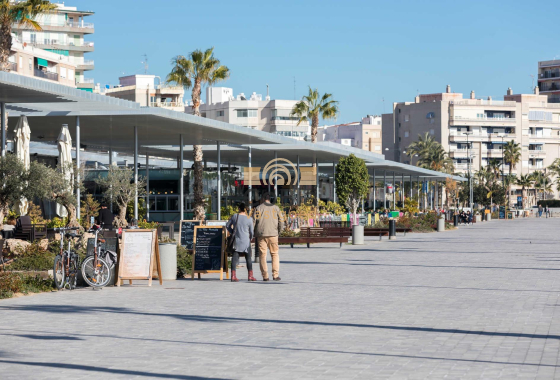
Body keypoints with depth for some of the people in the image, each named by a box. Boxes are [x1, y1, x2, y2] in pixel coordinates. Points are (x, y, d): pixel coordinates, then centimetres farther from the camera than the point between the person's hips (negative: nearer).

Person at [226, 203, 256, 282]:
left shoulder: (234, 216, 0)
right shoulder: (249, 219, -6)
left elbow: (227, 226, 9)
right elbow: (251, 231, 0)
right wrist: (251, 238, 20)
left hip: (236, 240, 2)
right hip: (246, 241, -2)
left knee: (235, 258, 2)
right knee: (248, 258, 8)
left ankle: (233, 276, -6)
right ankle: (250, 276, 10)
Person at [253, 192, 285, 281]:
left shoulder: (258, 208, 3)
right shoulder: (275, 208, 7)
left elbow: (254, 221, -2)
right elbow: (281, 221, 4)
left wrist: (254, 233, 9)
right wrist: (279, 231, 15)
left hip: (261, 234, -1)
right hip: (273, 234, 1)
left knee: (262, 255, 3)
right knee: (275, 254, 8)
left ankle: (265, 276, 0)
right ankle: (275, 275, 0)